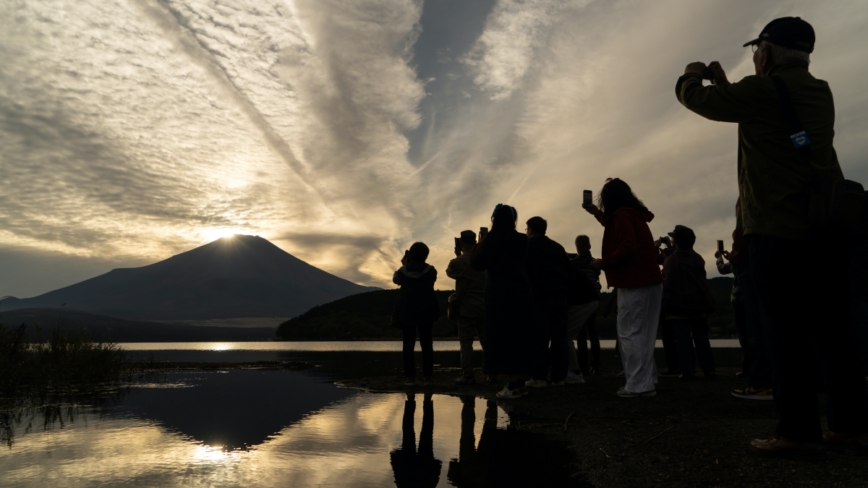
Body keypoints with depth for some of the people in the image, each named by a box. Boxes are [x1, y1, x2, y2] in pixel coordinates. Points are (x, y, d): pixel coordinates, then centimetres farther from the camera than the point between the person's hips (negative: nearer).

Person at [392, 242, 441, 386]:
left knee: (408, 345, 5)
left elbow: (395, 280, 14)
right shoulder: (430, 270, -6)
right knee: (427, 345, 5)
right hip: (426, 312, 0)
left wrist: (404, 265, 21)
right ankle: (427, 376, 3)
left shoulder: (404, 270, -6)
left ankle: (410, 377, 2)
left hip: (407, 312, 0)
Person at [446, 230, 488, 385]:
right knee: (486, 341, 10)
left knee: (466, 343, -1)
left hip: (467, 308, -5)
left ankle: (468, 376, -2)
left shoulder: (459, 262, -11)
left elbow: (450, 272, 9)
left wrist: (457, 256, 14)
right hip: (484, 307, 5)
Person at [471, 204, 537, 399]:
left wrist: (480, 243, 12)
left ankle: (513, 385, -1)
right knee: (519, 338, 12)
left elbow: (477, 264, 0)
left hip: (500, 294, -4)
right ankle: (520, 383, 17)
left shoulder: (490, 240, -7)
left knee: (504, 338, 0)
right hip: (520, 292, 5)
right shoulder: (521, 240, 3)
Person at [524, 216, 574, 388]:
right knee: (559, 336, 6)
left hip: (540, 296, -5)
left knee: (540, 337, -6)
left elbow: (524, 272, -7)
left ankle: (539, 377, -7)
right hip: (560, 295, 6)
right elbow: (569, 272, 15)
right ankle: (559, 376, 8)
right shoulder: (558, 247, 19)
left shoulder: (528, 246, 1)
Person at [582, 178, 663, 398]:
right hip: (648, 281, 10)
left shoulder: (622, 215, -10)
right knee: (642, 334, 11)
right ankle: (647, 382, 14)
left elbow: (627, 248, -22)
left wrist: (603, 263, -11)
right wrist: (598, 214, 40)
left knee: (629, 334, -6)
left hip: (635, 283, -10)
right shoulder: (634, 214, 18)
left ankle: (637, 385, -5)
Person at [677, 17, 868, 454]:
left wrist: (691, 75, 24)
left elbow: (696, 99, 2)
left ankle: (799, 431, 0)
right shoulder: (818, 93, 17)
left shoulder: (764, 89, -7)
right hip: (826, 226, 8)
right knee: (832, 332, 10)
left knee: (789, 333, -5)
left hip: (779, 230, -8)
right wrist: (724, 84, 36)